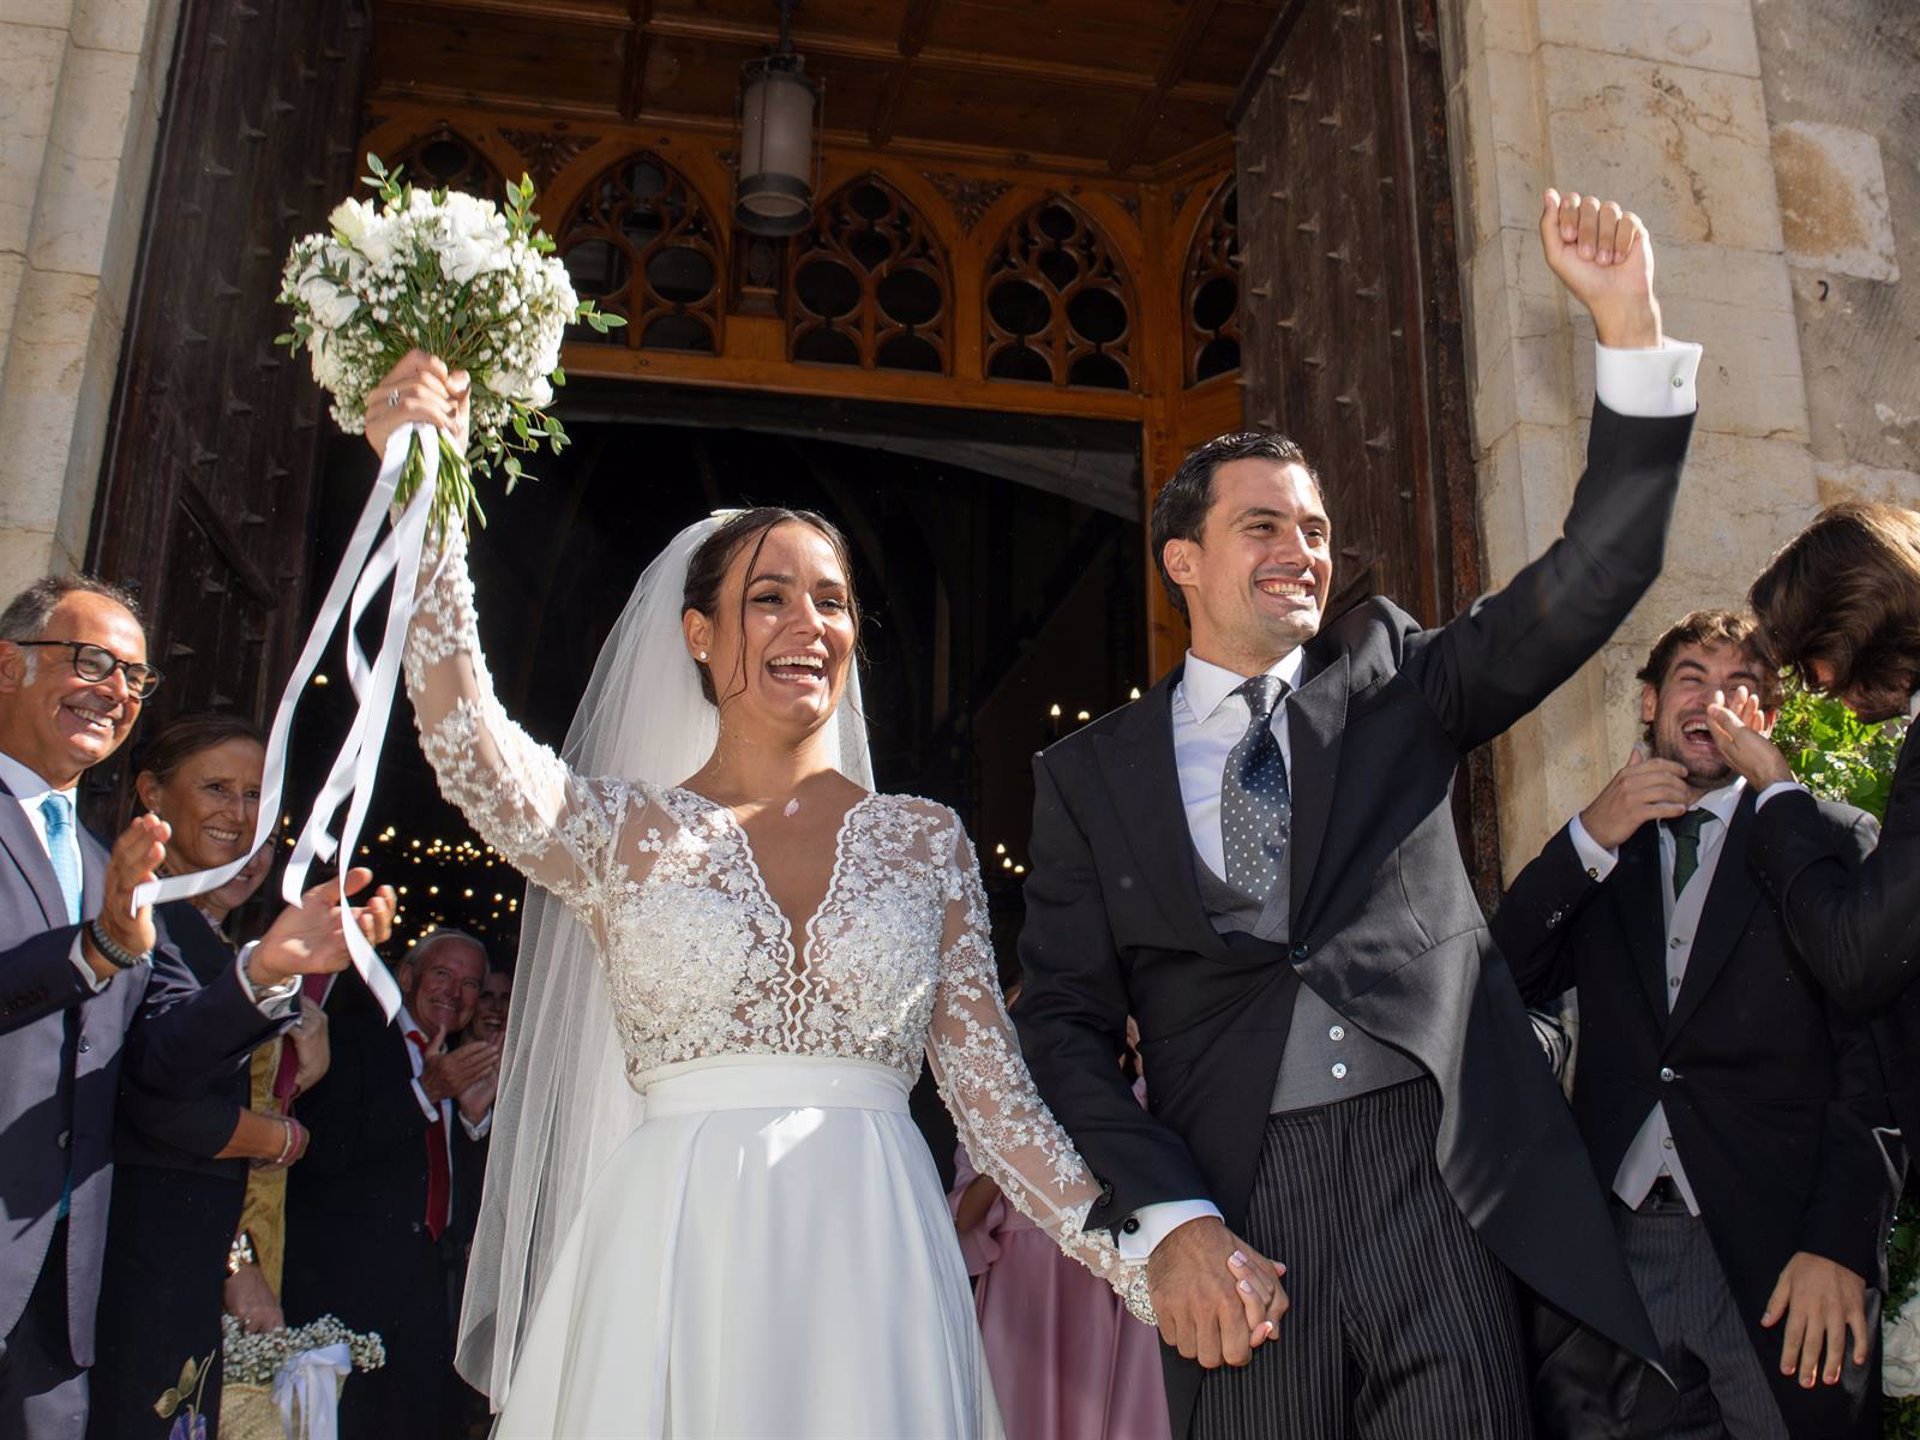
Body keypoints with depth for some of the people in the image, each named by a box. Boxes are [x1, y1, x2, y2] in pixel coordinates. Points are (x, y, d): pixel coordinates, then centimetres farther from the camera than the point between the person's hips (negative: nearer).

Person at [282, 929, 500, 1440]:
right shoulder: (352, 1035, -4)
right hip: (347, 1278, -6)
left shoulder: (458, 1066, 16)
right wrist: (426, 1091, -21)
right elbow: (324, 1150, -18)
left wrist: (475, 1114, -5)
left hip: (427, 1279, 6)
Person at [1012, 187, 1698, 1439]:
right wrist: (1166, 1222, -9)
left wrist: (1629, 325, -8)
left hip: (1442, 1187, 1)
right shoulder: (1090, 773, 6)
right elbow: (1065, 1023, 3)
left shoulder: (1393, 679, 11)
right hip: (1234, 1213, -1)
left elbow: (1592, 577, 0)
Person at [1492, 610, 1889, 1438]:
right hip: (1622, 1239, 2)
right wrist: (1591, 838, -10)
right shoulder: (1597, 854, 12)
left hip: (1777, 1247, -2)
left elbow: (1874, 1060, -3)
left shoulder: (1832, 841, 3)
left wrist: (1838, 1245, -12)